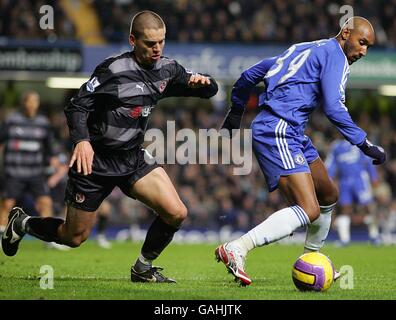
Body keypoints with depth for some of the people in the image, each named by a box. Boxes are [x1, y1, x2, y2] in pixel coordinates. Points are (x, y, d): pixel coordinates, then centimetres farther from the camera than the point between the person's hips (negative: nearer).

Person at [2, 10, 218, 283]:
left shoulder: (167, 69, 0)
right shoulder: (114, 69, -18)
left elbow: (210, 91, 8)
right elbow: (77, 106, -16)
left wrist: (203, 82, -16)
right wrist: (82, 141, -34)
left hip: (134, 158, 5)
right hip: (95, 160, -5)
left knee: (176, 214, -14)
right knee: (74, 238, 4)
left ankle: (143, 269, 9)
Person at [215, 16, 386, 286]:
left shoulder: (304, 50, 24)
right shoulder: (335, 55, -3)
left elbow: (250, 75, 27)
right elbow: (333, 107, -15)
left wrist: (236, 111, 35)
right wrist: (365, 144, -13)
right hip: (279, 131, -10)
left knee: (329, 196, 21)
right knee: (309, 210, -20)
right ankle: (236, 250, -25)